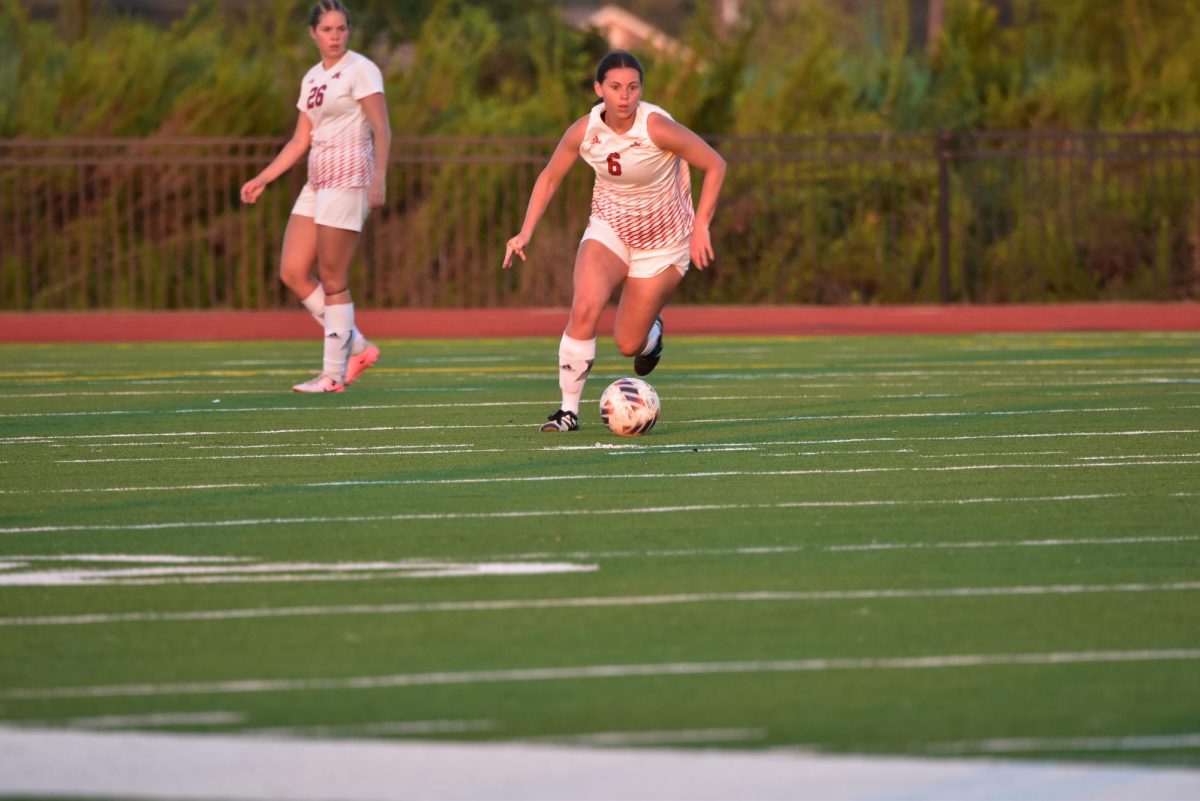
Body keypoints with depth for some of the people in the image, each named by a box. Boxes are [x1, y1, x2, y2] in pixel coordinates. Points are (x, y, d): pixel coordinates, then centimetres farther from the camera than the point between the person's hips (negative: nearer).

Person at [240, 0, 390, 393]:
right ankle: (357, 347, 11)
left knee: (332, 280, -7)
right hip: (317, 183, 8)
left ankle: (333, 374, 0)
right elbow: (301, 141, 21)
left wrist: (379, 179, -24)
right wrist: (262, 180, 17)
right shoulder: (313, 78, 17)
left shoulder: (360, 70, -6)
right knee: (293, 272, 3)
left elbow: (382, 128, -13)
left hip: (348, 176, -8)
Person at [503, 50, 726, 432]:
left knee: (628, 345, 0)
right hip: (609, 227, 2)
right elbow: (549, 178, 2)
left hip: (663, 242, -2)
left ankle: (652, 332, 39)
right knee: (584, 309, -25)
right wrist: (526, 232, -8)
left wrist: (700, 224, -20)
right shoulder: (584, 131, -14)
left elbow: (714, 165, -15)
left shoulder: (656, 127, -26)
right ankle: (569, 410, -13)